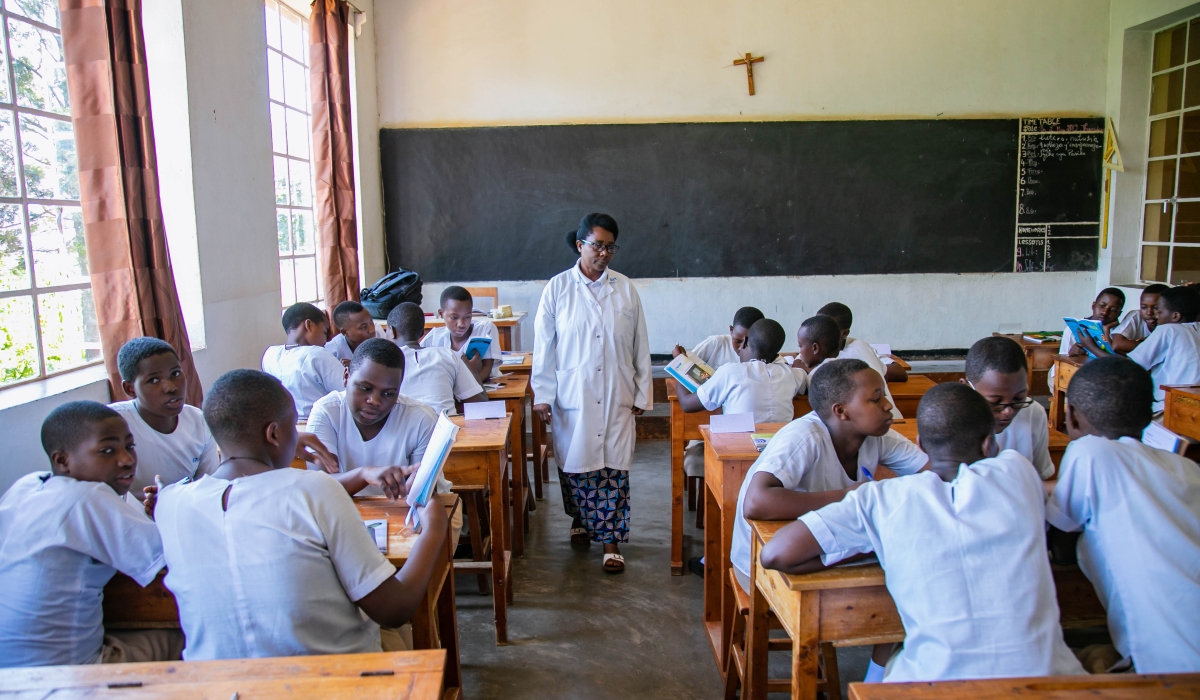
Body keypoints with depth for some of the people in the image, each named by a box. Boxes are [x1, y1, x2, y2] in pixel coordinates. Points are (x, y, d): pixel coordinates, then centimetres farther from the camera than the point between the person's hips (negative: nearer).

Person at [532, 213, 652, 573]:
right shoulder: (558, 288, -2)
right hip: (572, 395, -1)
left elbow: (640, 346, 5)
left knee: (614, 467, 1)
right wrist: (542, 395, -4)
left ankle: (611, 540, 14)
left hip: (616, 396, 1)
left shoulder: (625, 290, 2)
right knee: (574, 463, 10)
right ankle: (580, 519, 37)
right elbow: (544, 346, -1)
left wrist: (642, 394, 5)